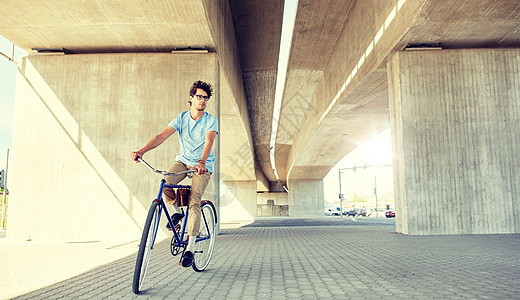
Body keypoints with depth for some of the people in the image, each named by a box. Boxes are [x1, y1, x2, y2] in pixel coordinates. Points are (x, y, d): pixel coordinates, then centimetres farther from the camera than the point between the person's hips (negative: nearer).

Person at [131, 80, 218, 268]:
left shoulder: (211, 121, -9)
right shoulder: (181, 118, -2)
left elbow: (208, 142, -27)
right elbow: (162, 136, -13)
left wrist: (202, 161, -47)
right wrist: (141, 151, -28)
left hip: (203, 165, -3)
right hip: (183, 160, 3)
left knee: (194, 201, -19)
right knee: (164, 184, -26)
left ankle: (190, 249, -14)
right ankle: (177, 211, 7)